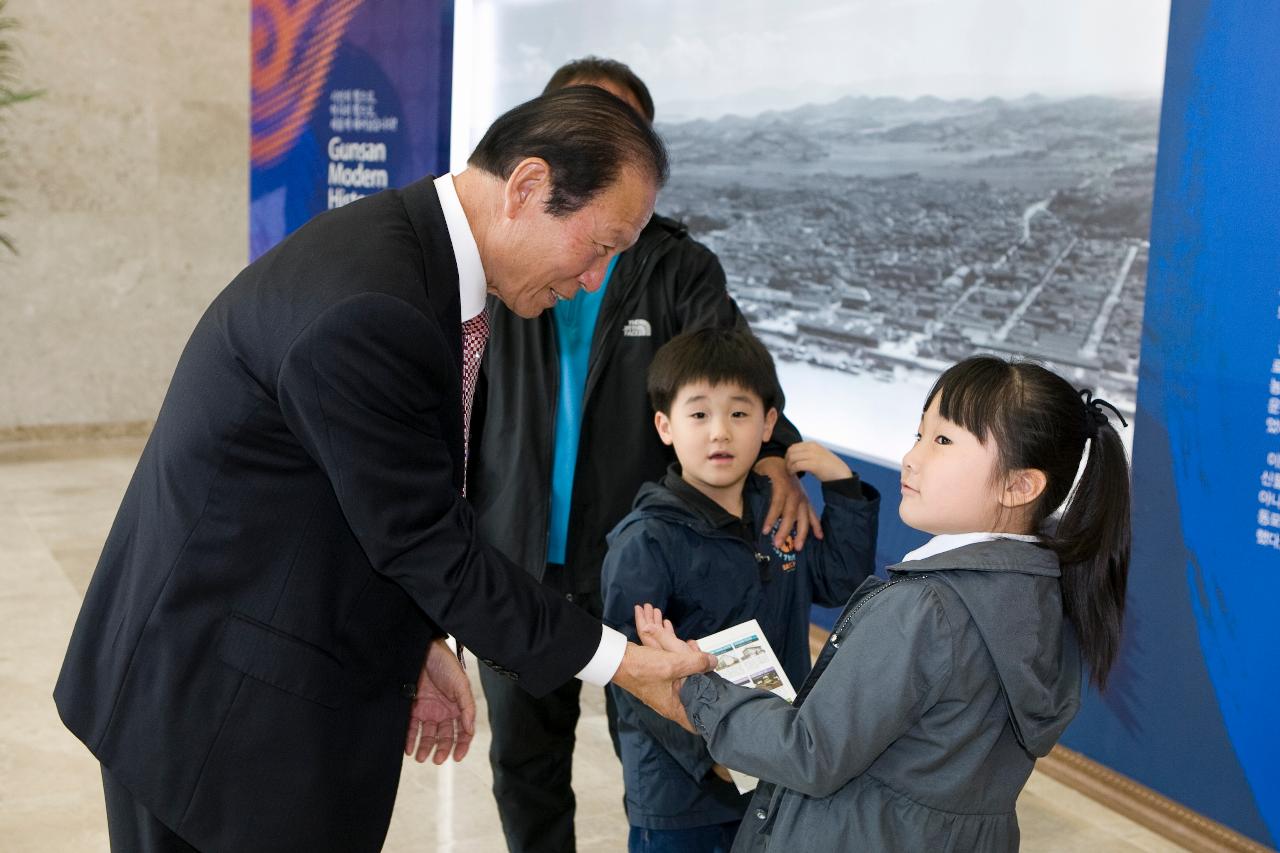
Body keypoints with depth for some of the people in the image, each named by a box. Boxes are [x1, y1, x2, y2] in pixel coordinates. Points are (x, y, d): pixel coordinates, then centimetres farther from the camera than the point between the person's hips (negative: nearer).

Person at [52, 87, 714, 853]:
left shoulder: (416, 256, 3)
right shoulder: (367, 309, -27)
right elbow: (424, 538, -21)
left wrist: (412, 642, 8)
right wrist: (612, 661, -13)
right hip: (221, 703, -8)